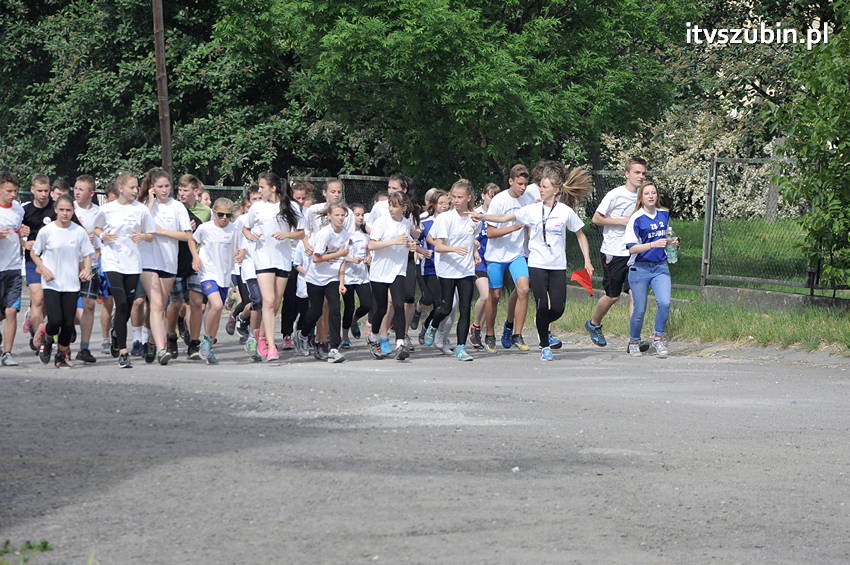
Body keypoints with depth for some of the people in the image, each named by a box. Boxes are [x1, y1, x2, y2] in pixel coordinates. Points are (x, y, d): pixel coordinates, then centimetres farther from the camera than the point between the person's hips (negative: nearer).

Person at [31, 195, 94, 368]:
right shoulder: (46, 231, -4)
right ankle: (47, 341, 18)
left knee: (68, 323, -1)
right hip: (51, 284, -2)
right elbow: (34, 253, 6)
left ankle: (62, 354, 21)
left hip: (71, 284, 2)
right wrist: (43, 269, -10)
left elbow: (87, 255, 10)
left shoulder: (80, 232, 1)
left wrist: (87, 269, -9)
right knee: (55, 320, -15)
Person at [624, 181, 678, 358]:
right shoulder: (636, 219, -10)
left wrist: (672, 242, 3)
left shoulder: (664, 214, 7)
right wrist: (653, 244, -25)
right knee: (640, 310, 0)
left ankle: (658, 339, 0)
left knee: (664, 303, -16)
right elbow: (632, 248, -13)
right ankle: (634, 342, 23)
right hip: (640, 268, -4)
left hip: (660, 267, 4)